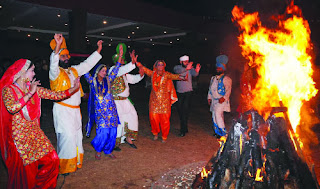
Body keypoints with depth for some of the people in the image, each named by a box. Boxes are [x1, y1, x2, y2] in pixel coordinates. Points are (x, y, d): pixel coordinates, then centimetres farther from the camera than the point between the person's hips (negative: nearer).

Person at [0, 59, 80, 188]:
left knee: (51, 160, 0)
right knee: (25, 170, 1)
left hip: (35, 132, 5)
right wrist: (30, 93, -24)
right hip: (19, 136, -5)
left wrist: (74, 88, 0)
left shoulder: (34, 89, 8)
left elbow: (56, 95, 5)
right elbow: (12, 108, -27)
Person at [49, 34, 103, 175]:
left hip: (75, 110, 7)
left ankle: (75, 161, 31)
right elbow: (53, 65, -30)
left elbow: (88, 64, 20)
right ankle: (63, 167, 7)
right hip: (63, 110, -7)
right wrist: (57, 47, -44)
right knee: (67, 137, -8)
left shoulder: (73, 70, 13)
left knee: (77, 136, 15)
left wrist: (98, 50, 19)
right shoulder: (55, 72, -8)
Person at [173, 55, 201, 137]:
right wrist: (186, 69, -45)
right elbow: (178, 71, -27)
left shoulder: (190, 68, -5)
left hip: (188, 91, -3)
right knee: (180, 109, 10)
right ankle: (185, 127, 28)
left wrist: (197, 71, -48)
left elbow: (194, 74, -25)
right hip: (179, 92, 3)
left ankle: (183, 130, -9)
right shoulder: (177, 67, -3)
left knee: (185, 109, -14)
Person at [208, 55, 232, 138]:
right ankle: (217, 131, 18)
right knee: (214, 116, 7)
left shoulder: (226, 79, -4)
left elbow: (228, 90, -10)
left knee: (218, 114, -18)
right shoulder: (213, 78, 17)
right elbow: (210, 88, 20)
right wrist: (209, 97, 12)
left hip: (222, 100, -7)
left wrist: (224, 98, -21)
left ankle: (223, 132, -10)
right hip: (214, 100, 7)